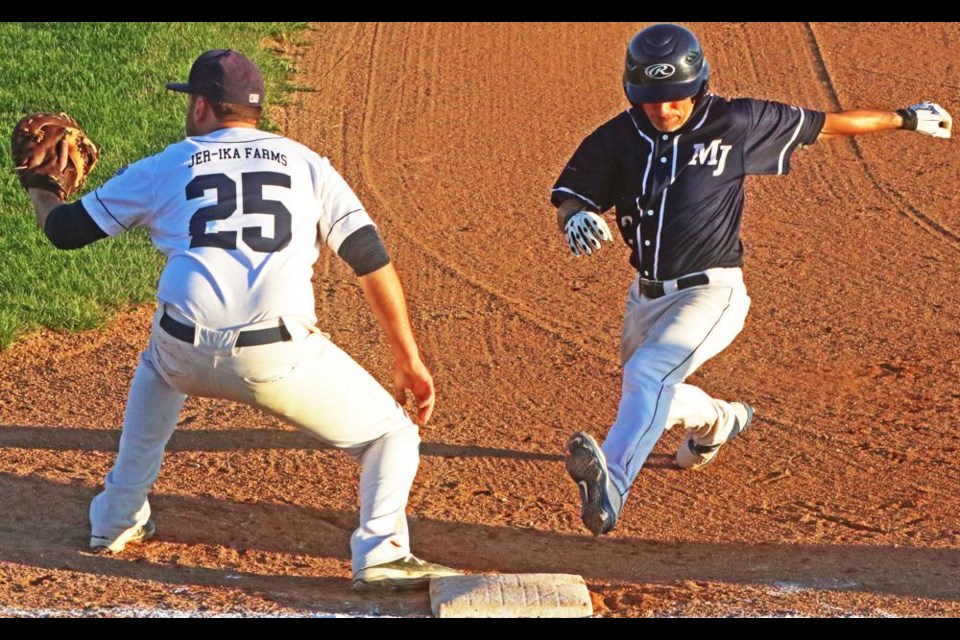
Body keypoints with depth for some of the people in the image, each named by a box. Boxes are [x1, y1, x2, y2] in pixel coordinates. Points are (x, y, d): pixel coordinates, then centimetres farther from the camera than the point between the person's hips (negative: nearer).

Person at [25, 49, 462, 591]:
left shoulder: (165, 167, 18)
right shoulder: (306, 164, 17)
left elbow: (65, 230, 23)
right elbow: (372, 260, 9)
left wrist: (40, 189, 45)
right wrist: (410, 362, 13)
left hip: (188, 357, 2)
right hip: (278, 357, -2)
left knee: (160, 362, 39)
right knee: (392, 434, 14)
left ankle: (117, 521, 39)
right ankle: (381, 553, -9)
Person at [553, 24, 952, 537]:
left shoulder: (735, 124, -8)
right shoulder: (618, 139, -3)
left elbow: (821, 125, 3)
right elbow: (568, 197, -7)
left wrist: (906, 119, 12)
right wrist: (576, 217, -33)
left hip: (711, 295, -6)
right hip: (646, 297, 6)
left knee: (648, 373, -32)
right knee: (651, 399, 25)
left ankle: (610, 488, -50)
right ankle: (716, 421, 60)